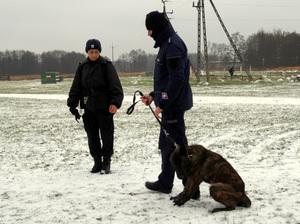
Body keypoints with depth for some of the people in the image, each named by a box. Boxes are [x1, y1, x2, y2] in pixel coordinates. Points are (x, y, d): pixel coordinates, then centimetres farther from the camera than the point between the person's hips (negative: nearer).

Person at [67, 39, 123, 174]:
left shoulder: (106, 66, -4)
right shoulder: (82, 68, 10)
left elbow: (115, 87, -8)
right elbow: (76, 88, 14)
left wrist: (115, 103, -20)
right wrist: (72, 104, 4)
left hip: (104, 107, -4)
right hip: (89, 108, 4)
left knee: (106, 135, -1)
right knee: (92, 136, 8)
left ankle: (106, 162, 10)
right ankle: (97, 162, 19)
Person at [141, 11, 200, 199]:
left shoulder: (173, 45, -17)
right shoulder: (166, 43, 16)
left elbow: (177, 79, -24)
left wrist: (162, 104, -23)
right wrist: (154, 95, 18)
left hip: (174, 106, -11)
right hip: (170, 105, 11)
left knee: (178, 147, -7)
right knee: (166, 145, 20)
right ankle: (165, 183, 34)